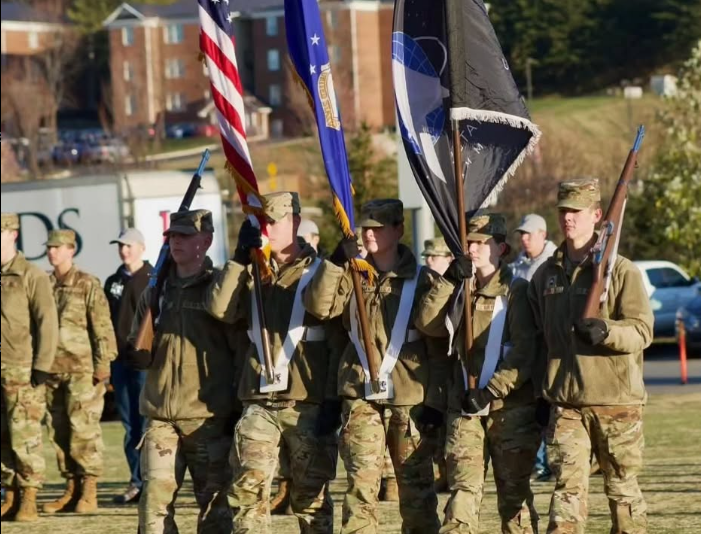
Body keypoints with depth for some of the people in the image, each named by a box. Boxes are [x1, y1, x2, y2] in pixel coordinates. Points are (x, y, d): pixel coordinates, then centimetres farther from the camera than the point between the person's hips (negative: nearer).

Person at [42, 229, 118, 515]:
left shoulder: (88, 285, -2)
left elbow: (102, 327, -4)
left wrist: (102, 364, -10)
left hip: (81, 370, -5)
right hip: (52, 370, 5)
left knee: (84, 429, -7)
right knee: (58, 432, 6)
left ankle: (89, 491, -2)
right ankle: (71, 489, 14)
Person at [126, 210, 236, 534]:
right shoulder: (156, 291, 14)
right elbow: (139, 357, 18)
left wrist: (239, 410, -6)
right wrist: (138, 352, -6)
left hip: (209, 420, -4)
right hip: (161, 418, 4)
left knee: (214, 507, 3)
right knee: (155, 500, -6)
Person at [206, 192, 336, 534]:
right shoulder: (252, 274, 14)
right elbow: (220, 309, -3)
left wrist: (335, 401, -9)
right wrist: (240, 258, -6)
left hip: (307, 405, -3)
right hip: (259, 405, 4)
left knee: (312, 497, 2)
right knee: (249, 493, -5)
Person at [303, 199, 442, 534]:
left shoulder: (420, 279, 3)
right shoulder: (352, 275, 9)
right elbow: (318, 306, -8)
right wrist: (337, 260, -14)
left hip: (410, 400, -1)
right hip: (361, 397, 1)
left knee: (416, 487, 5)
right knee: (361, 482, -7)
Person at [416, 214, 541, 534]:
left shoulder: (516, 291, -2)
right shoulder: (460, 291, 15)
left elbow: (524, 353, -11)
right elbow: (428, 324, 0)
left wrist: (492, 390, -18)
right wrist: (449, 281, -7)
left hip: (510, 408, -4)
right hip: (464, 408, 4)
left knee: (514, 494, 3)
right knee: (463, 491, -3)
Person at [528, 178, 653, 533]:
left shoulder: (620, 270, -3)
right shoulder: (546, 275, 12)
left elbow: (642, 330, -9)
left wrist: (606, 331, -29)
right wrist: (540, 393, 15)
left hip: (616, 400, -3)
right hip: (565, 403, 3)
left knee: (622, 487, 6)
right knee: (568, 486, -6)